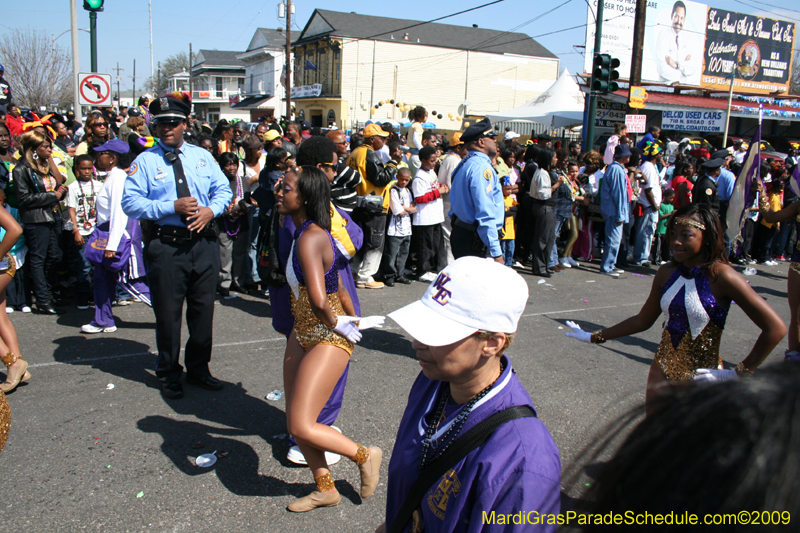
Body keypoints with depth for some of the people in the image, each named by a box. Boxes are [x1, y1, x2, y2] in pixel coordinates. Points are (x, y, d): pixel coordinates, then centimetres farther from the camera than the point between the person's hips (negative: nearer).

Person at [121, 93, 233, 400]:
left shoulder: (202, 156, 13)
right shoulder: (145, 161, 1)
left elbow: (223, 189, 13)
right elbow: (130, 202, -7)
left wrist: (212, 209, -9)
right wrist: (171, 207, -18)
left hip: (204, 240, 3)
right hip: (166, 244, -3)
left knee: (204, 309, 11)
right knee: (168, 312, 5)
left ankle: (199, 369, 29)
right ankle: (169, 375, 23)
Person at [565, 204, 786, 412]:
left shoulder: (721, 276, -16)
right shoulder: (667, 273, 1)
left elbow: (775, 328, -16)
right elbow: (643, 320, 13)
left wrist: (739, 373, -13)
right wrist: (594, 337, 13)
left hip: (702, 379, -5)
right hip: (662, 372, 5)